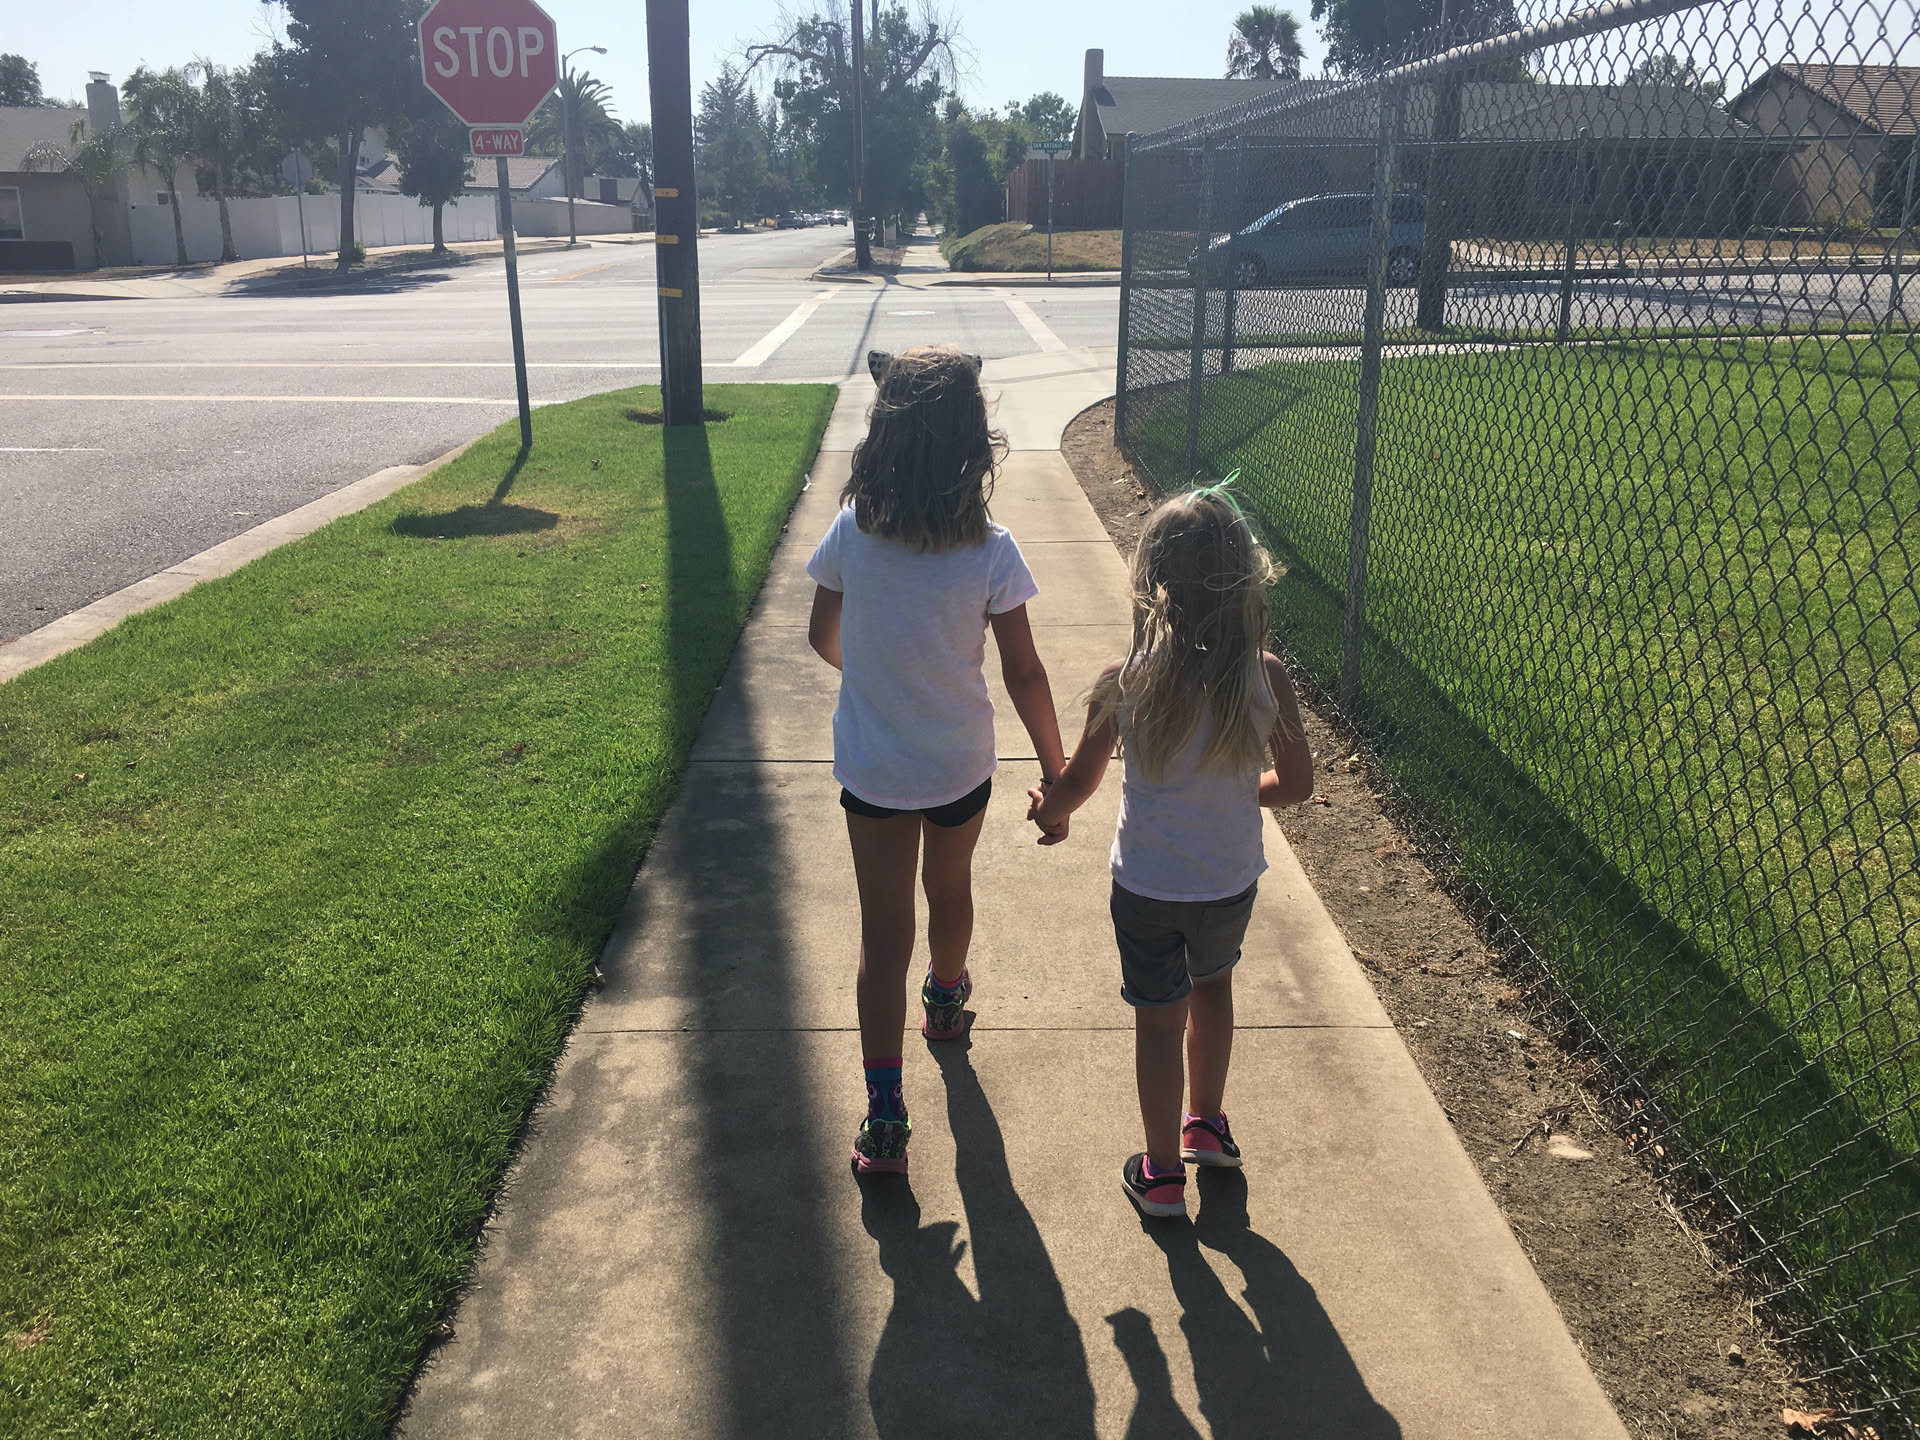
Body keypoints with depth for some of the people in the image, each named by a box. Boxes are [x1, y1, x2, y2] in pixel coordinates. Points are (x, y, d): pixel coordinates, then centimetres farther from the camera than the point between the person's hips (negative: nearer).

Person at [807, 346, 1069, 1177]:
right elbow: (1023, 675, -13)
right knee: (949, 889, 27)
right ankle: (946, 1002, 54)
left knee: (884, 929, 7)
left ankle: (884, 1113, 5)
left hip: (870, 767, 0)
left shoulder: (850, 532, -13)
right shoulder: (990, 554, -18)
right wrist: (1056, 769, -1)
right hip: (960, 766, 0)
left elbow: (823, 638, 1)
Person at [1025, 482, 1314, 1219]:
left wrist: (1047, 810, 13)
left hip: (1147, 886, -2)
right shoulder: (1266, 678, -19)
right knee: (1212, 986, 29)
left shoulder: (1123, 684, -22)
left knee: (1159, 1019, 16)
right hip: (1231, 881, 2)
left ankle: (1161, 1173, 33)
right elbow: (1296, 784, -8)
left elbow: (1077, 784, -10)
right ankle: (1208, 1125, 48)